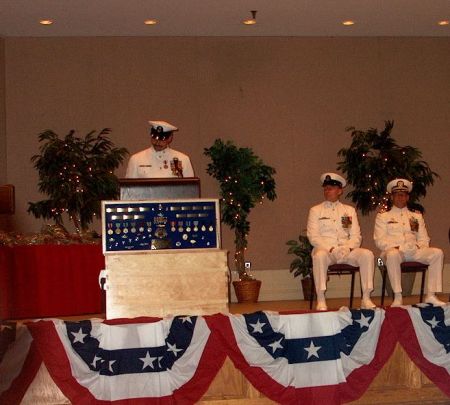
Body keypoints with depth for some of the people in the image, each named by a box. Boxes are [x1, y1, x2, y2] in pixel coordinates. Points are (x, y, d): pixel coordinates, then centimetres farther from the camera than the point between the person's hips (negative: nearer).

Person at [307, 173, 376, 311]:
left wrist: (347, 248, -11)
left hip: (347, 251, 2)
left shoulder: (349, 210, 19)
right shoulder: (316, 210, 12)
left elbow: (356, 236, 11)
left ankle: (366, 298, -22)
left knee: (367, 254, -26)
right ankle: (321, 300, -35)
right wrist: (331, 249, -15)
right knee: (319, 255, -38)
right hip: (325, 250, -2)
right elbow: (313, 237, 1)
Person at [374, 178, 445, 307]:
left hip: (415, 251, 3)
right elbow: (380, 241, 4)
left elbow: (424, 239, 19)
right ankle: (397, 297, -37)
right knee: (392, 255, -40)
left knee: (437, 253, -24)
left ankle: (431, 295, -25)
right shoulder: (382, 217, 15)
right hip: (394, 250, -3)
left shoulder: (417, 217, 25)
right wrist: (395, 247, -13)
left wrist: (419, 247, -4)